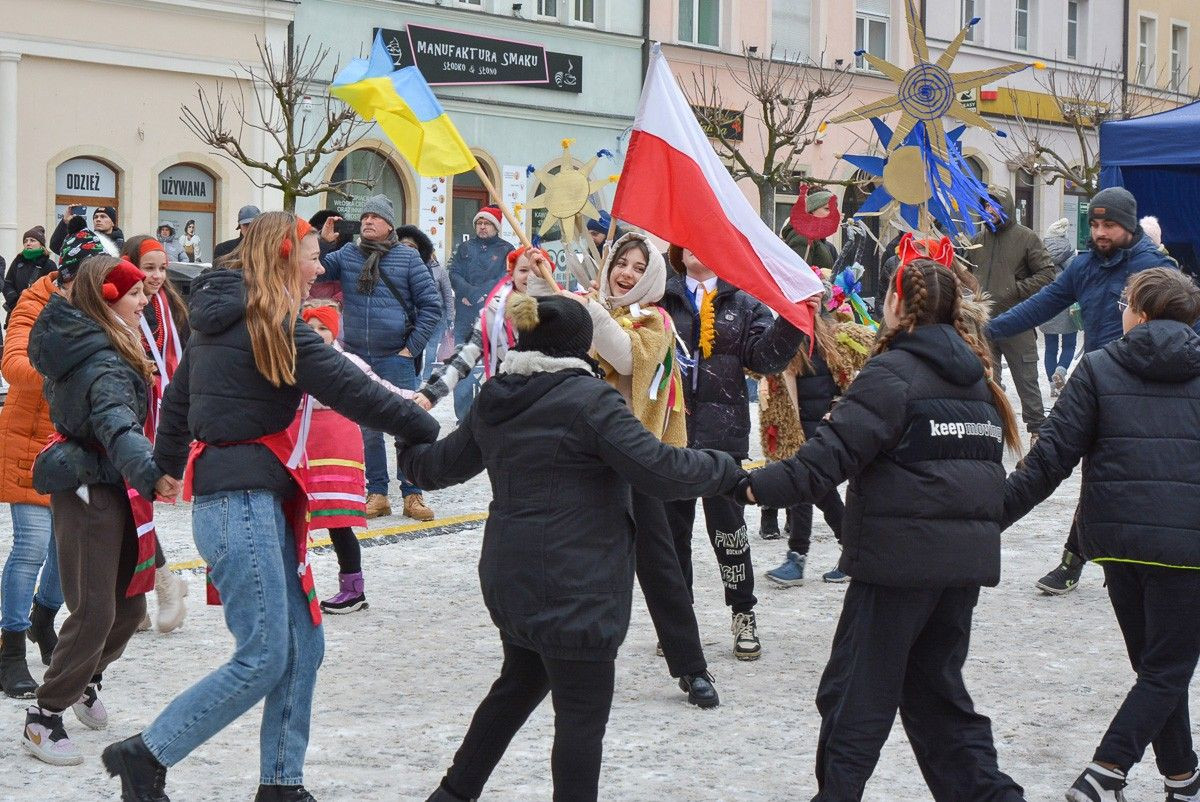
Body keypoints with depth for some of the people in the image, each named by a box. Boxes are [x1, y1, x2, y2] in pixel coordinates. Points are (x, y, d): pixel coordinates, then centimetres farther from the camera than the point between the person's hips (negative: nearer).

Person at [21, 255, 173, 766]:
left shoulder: (79, 347, 6)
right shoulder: (104, 363, -23)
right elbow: (117, 424, -39)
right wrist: (152, 472, -54)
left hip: (108, 492, 10)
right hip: (90, 493, -10)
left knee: (130, 604, 17)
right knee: (95, 612, -9)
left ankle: (86, 679, 39)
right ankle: (43, 720, 0)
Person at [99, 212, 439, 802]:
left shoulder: (220, 319, 15)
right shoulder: (271, 321, -13)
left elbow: (177, 399, 24)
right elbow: (349, 389, -13)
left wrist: (168, 466, 35)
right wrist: (430, 432, -6)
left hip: (258, 502, 10)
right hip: (242, 503, -10)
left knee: (302, 647, 9)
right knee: (263, 659, -7)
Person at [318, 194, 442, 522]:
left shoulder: (407, 258, 0)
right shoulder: (347, 255, 8)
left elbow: (431, 305, 0)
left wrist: (412, 347, -5)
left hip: (396, 358, -3)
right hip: (357, 357, 3)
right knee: (367, 429, 8)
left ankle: (413, 495, 5)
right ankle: (377, 494, 16)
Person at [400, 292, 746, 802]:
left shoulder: (495, 399, 8)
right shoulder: (589, 400, -15)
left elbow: (442, 465, 23)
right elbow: (660, 471, -19)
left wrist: (410, 449, 45)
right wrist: (727, 470, -3)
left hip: (508, 576, 9)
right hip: (573, 584, -9)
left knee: (519, 682, 27)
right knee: (582, 714, -1)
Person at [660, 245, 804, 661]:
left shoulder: (743, 304, 5)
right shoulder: (661, 299, 7)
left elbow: (765, 356, -3)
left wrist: (793, 319, -17)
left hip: (722, 433, -2)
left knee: (727, 526, 0)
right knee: (671, 527, 9)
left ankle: (744, 616, 14)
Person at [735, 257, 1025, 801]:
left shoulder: (893, 373, -10)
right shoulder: (975, 375, 13)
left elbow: (832, 451, -20)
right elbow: (989, 464, 21)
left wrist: (759, 486, -21)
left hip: (901, 554, -7)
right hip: (968, 554, 7)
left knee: (855, 693, 0)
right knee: (936, 687, 17)